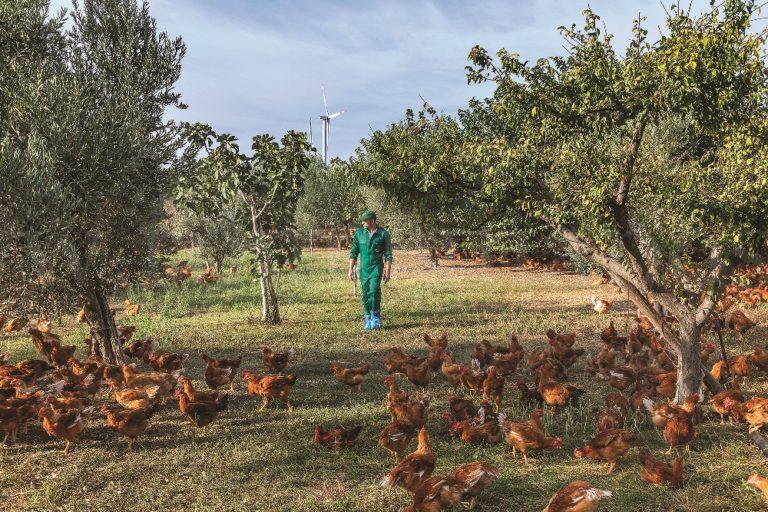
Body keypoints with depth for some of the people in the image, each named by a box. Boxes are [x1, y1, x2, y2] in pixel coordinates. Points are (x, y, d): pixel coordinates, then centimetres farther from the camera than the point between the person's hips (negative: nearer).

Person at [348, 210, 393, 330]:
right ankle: (368, 319, 16)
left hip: (377, 267, -3)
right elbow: (353, 252, 7)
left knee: (374, 290, -19)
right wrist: (351, 269, 1)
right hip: (363, 268, 3)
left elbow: (388, 254, -1)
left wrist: (388, 271, -6)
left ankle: (376, 319, -8)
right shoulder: (359, 233, 5)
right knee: (365, 294, 4)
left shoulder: (383, 234, -3)